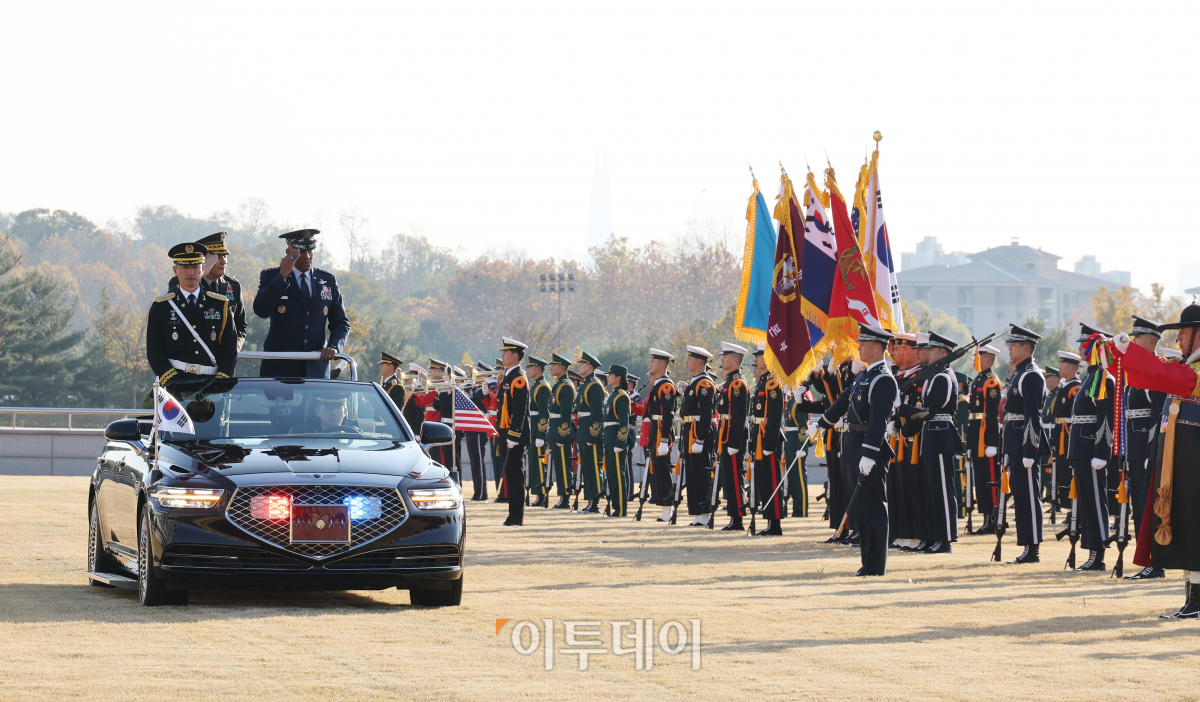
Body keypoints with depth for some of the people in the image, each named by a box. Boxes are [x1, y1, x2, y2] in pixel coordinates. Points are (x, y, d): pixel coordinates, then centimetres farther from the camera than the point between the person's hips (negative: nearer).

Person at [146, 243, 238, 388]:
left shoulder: (220, 305, 14)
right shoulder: (160, 307, 11)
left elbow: (230, 351, 12)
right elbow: (154, 352, 6)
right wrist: (174, 384, -9)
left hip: (211, 382, 2)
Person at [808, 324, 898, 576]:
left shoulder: (883, 380, -15)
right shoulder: (864, 375, 16)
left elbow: (878, 420, -22)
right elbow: (843, 402, 30)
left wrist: (868, 456, -27)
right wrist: (819, 424, 41)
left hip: (872, 450, -10)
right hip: (856, 450, 10)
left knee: (873, 508, -6)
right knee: (861, 506, 12)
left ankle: (876, 565, -4)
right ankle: (869, 561, 17)